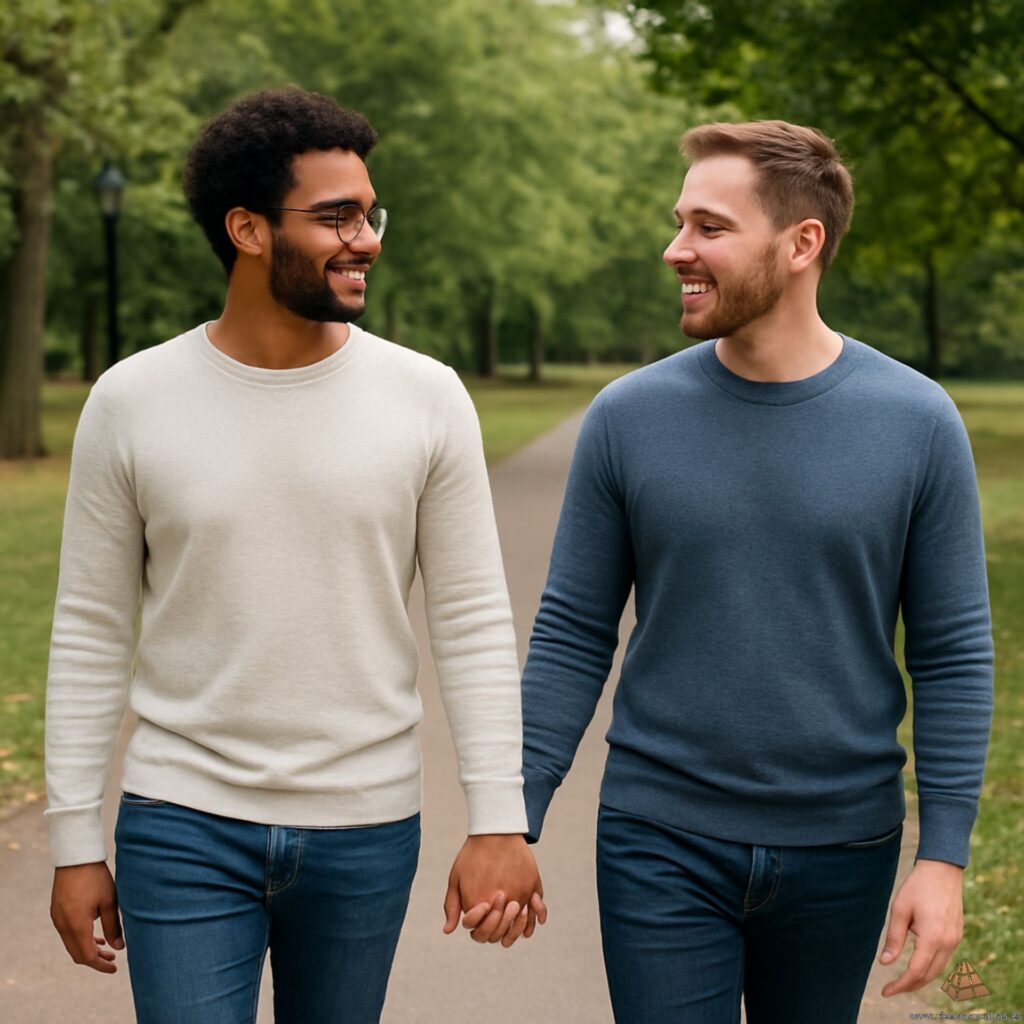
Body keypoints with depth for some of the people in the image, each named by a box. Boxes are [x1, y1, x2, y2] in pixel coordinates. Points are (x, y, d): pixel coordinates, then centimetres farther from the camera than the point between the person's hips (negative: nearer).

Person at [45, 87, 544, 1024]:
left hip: (367, 831, 1)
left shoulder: (427, 399, -4)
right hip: (184, 827, -1)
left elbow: (475, 626, -2)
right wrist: (75, 845, 0)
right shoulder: (132, 402, -4)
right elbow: (92, 635, 1)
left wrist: (499, 824, -7)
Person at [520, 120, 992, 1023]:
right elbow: (573, 636, 0)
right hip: (663, 845, 0)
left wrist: (944, 857, -7)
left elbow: (954, 652, -3)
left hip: (841, 847, 1)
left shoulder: (916, 423, -6)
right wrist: (512, 823, -4)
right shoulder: (629, 417, -5)